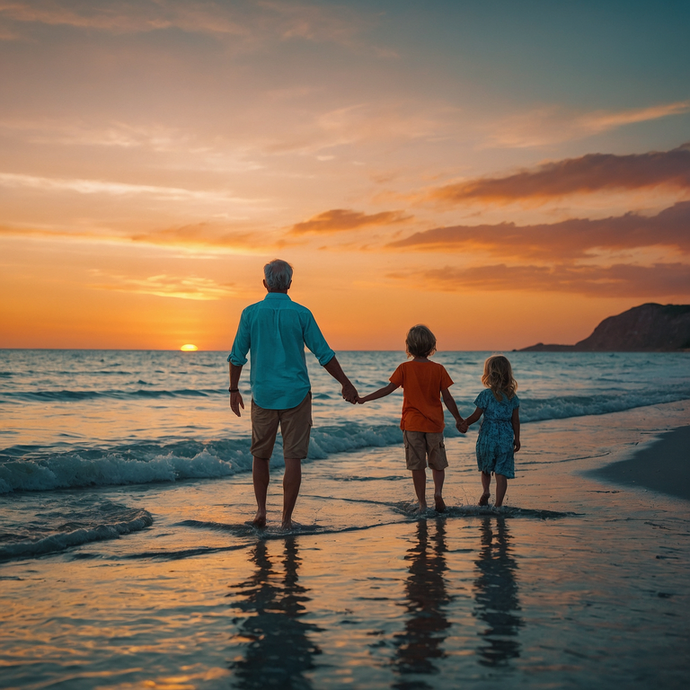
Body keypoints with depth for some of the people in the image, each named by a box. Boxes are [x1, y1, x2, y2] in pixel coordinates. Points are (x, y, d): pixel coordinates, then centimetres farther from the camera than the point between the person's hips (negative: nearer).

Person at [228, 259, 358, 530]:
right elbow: (324, 354, -2)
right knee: (293, 458, 3)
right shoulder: (301, 313, -4)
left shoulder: (251, 313, -2)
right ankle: (286, 519, 3)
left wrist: (234, 390, 15)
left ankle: (261, 512, 12)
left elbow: (237, 356, 3)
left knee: (260, 456, 16)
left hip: (263, 395, 1)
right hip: (296, 395, -1)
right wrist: (346, 385, 7)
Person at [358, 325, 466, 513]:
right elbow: (447, 398, -1)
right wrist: (459, 420, 10)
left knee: (417, 466, 5)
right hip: (435, 424, 1)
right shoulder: (438, 369, -2)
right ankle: (438, 492, -8)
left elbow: (388, 389, -9)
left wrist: (363, 399, -3)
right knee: (438, 463, 14)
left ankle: (422, 503, 5)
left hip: (412, 424, -1)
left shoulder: (405, 368, -5)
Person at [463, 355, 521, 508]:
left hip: (488, 436, -2)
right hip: (506, 438, 2)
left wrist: (463, 423, 12)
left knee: (485, 468, 20)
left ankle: (485, 491, 0)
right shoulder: (512, 396, 1)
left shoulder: (486, 395, -10)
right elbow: (515, 420, 5)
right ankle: (498, 504, 3)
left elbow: (476, 416, -6)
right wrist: (517, 439, 14)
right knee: (501, 473, 4)